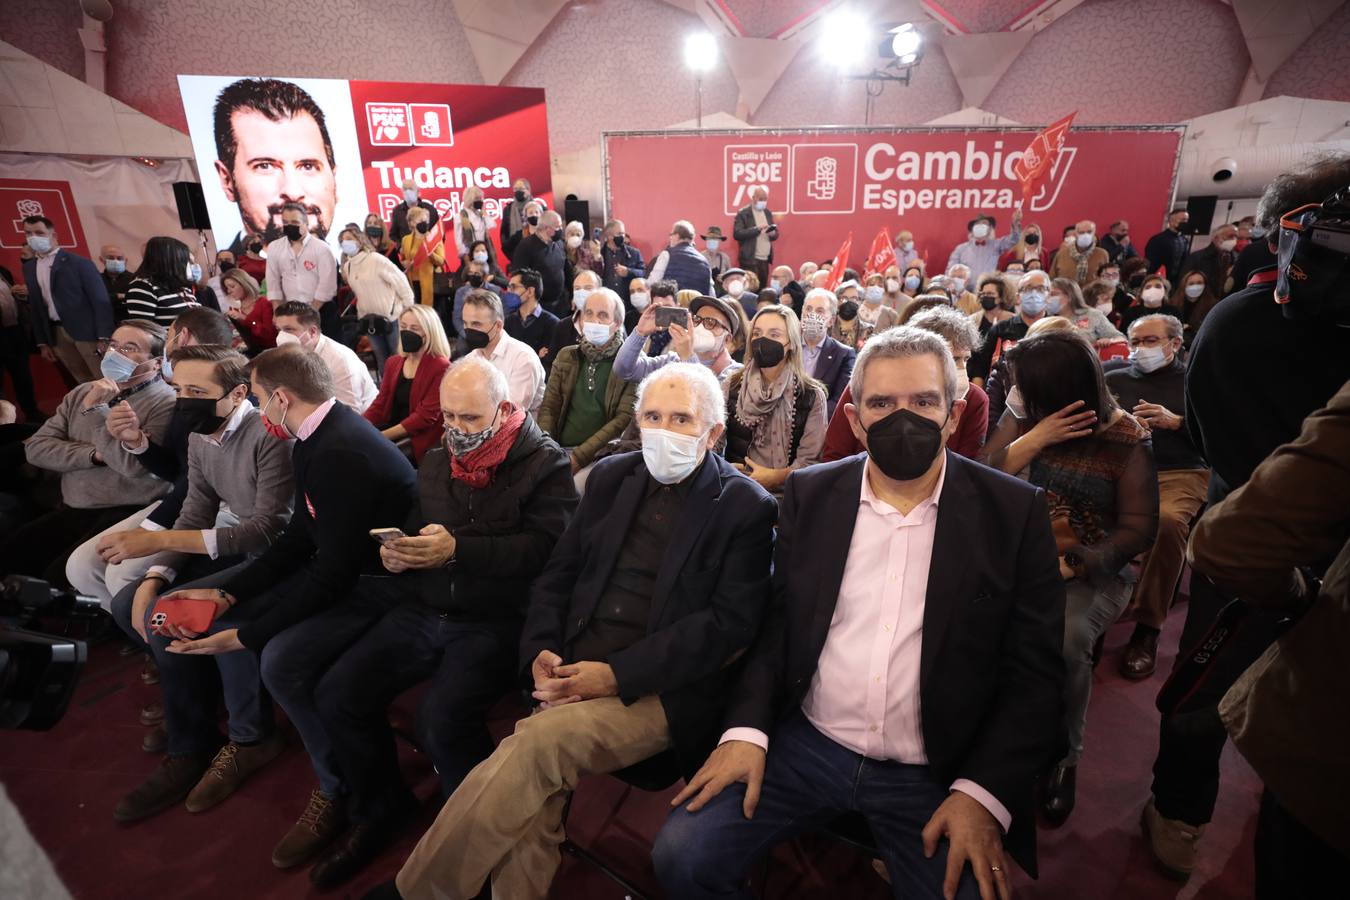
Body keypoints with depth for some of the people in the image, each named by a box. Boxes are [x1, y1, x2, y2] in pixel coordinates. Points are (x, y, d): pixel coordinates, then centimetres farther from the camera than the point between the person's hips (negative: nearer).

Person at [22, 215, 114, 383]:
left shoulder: (79, 263, -6)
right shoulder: (29, 267, 12)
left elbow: (100, 299, -10)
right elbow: (35, 306, 16)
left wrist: (104, 338, -15)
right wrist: (42, 342, 13)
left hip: (86, 331, -5)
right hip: (56, 334, 6)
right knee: (85, 383, 9)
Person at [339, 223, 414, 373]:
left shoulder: (376, 259, -14)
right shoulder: (347, 266, 7)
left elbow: (401, 281, -13)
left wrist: (409, 311, -11)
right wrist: (363, 312, 18)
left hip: (391, 317, -6)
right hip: (369, 320, 6)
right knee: (382, 360, 11)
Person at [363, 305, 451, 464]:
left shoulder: (441, 368, -10)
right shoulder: (393, 363, 14)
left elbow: (426, 416, -16)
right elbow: (379, 405, 12)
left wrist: (381, 436, -19)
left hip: (418, 443, -6)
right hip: (391, 434, 6)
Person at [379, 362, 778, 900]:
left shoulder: (747, 508, -3)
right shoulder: (613, 476, 12)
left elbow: (729, 623, -11)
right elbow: (557, 575, 13)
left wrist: (617, 675, -16)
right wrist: (540, 654, -4)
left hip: (661, 693, -4)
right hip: (574, 676, 4)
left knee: (535, 744, -25)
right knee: (529, 801, -20)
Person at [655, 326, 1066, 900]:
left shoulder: (1014, 512, -5)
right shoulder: (811, 495, 1)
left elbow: (1035, 671, -4)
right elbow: (774, 622, 3)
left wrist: (983, 793, -13)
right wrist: (746, 729, -9)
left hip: (935, 774, 0)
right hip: (807, 746, 1)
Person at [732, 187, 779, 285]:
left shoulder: (768, 212, 15)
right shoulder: (743, 213, -4)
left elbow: (775, 234, 20)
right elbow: (737, 234, -14)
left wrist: (773, 234, -5)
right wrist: (757, 229, -21)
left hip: (765, 259, 6)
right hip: (750, 260, -6)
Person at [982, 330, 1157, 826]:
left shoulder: (1126, 438, -7)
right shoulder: (1021, 418, 2)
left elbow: (1138, 527, -7)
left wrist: (1078, 562, -22)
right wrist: (1034, 439, -18)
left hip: (1089, 573, -2)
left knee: (1065, 638, -33)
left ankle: (1063, 757, -4)